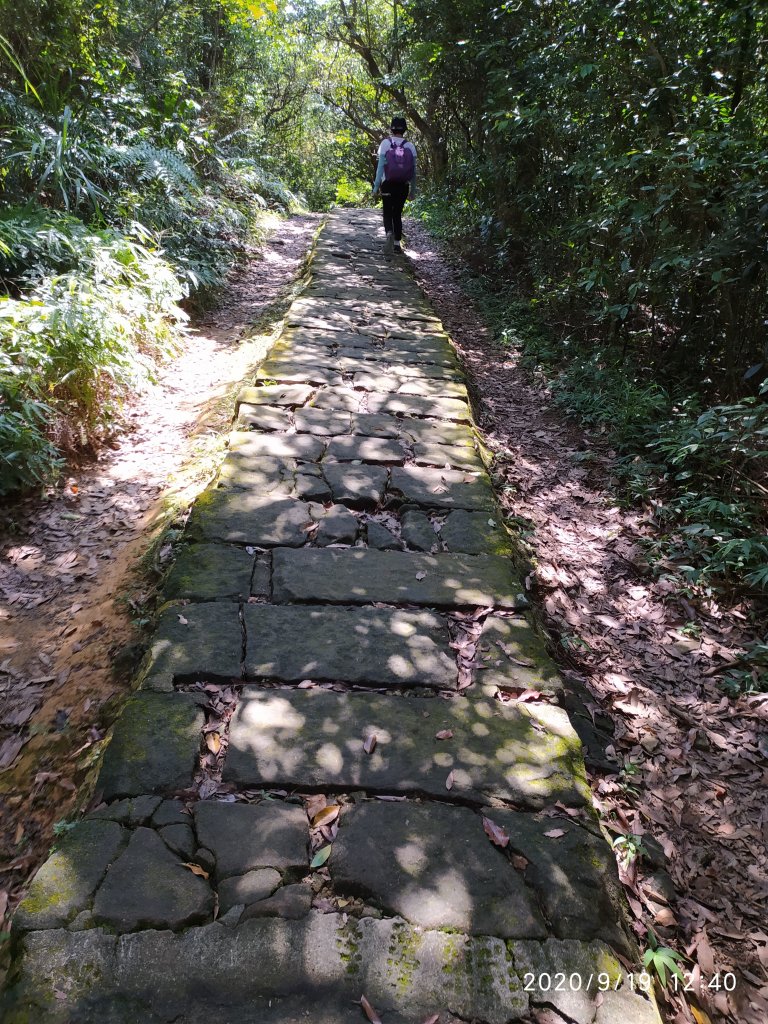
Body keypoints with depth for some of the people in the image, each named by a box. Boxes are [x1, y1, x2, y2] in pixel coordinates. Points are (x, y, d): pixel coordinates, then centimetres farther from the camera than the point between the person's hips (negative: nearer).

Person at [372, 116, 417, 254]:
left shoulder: (386, 143, -4)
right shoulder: (410, 146, 2)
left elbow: (380, 166, -7)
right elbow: (413, 170, 3)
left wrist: (376, 185, -4)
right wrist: (413, 190, 9)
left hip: (388, 184, -2)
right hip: (403, 185, 2)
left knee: (387, 212, 8)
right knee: (397, 213, 13)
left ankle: (389, 233, -21)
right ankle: (397, 243, 9)